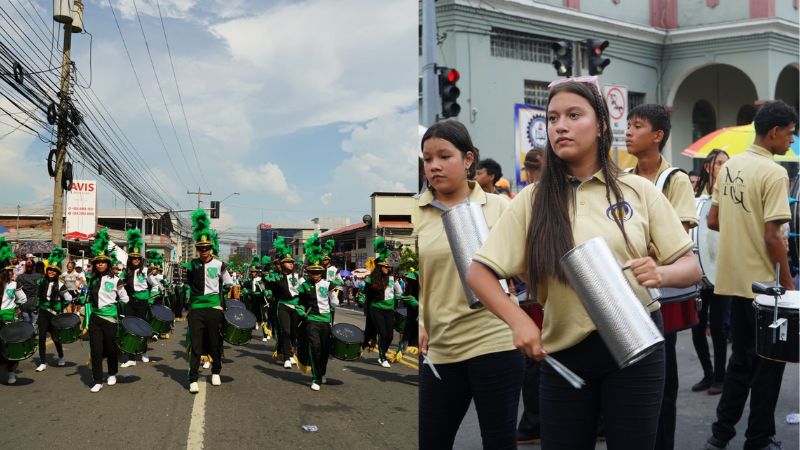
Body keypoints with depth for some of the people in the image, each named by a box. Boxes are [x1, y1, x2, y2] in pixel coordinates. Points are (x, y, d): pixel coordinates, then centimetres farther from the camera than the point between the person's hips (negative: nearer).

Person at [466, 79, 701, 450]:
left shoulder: (639, 190, -1)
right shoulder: (533, 200, -2)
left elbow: (691, 267, 3)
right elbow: (478, 272, -3)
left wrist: (660, 274, -19)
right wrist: (518, 320, -17)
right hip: (565, 352, 1)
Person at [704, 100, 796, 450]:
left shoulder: (729, 166, 7)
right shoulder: (774, 173, -16)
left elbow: (712, 221, 10)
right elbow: (771, 237, -20)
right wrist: (788, 284, -11)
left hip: (734, 278, 7)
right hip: (762, 281, -7)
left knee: (741, 357, 16)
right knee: (769, 360, 6)